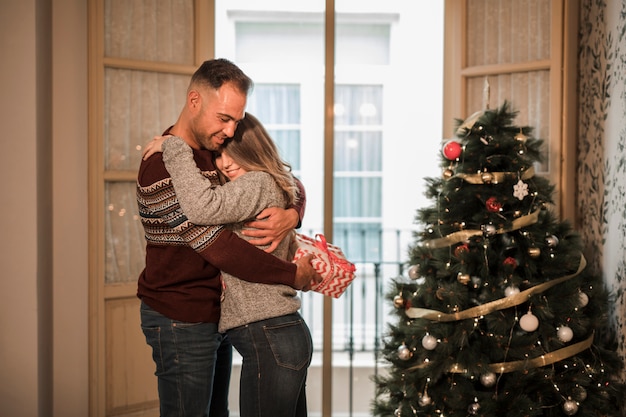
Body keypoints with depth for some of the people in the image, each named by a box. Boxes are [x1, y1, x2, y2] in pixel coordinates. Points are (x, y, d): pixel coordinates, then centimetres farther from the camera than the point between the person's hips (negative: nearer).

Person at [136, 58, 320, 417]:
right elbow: (219, 247, -27)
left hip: (215, 313, 8)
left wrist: (292, 214, -14)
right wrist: (294, 274, -20)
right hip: (181, 320, -8)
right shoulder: (163, 167, -22)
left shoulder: (220, 151, 6)